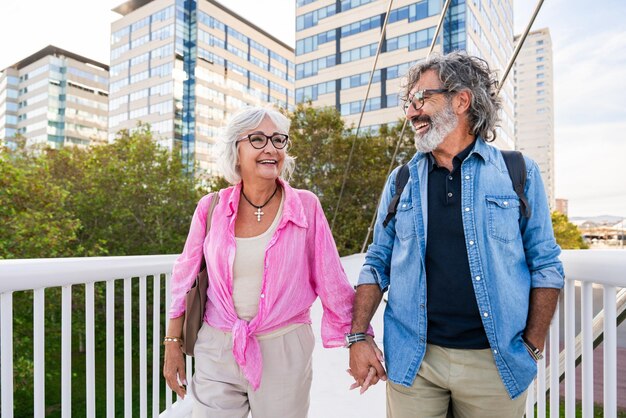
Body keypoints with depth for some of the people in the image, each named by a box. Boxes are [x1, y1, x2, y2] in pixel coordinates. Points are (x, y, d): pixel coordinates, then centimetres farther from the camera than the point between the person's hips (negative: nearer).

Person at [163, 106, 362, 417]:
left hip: (284, 352, 0)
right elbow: (185, 280, 5)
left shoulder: (306, 207, -8)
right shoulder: (211, 208, -4)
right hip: (216, 352, 1)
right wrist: (173, 345, 9)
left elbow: (331, 283, -3)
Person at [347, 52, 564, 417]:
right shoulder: (401, 181, 2)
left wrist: (532, 346, -2)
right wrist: (359, 336, -3)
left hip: (494, 362, 0)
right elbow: (377, 264, 3)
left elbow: (546, 266, 1)